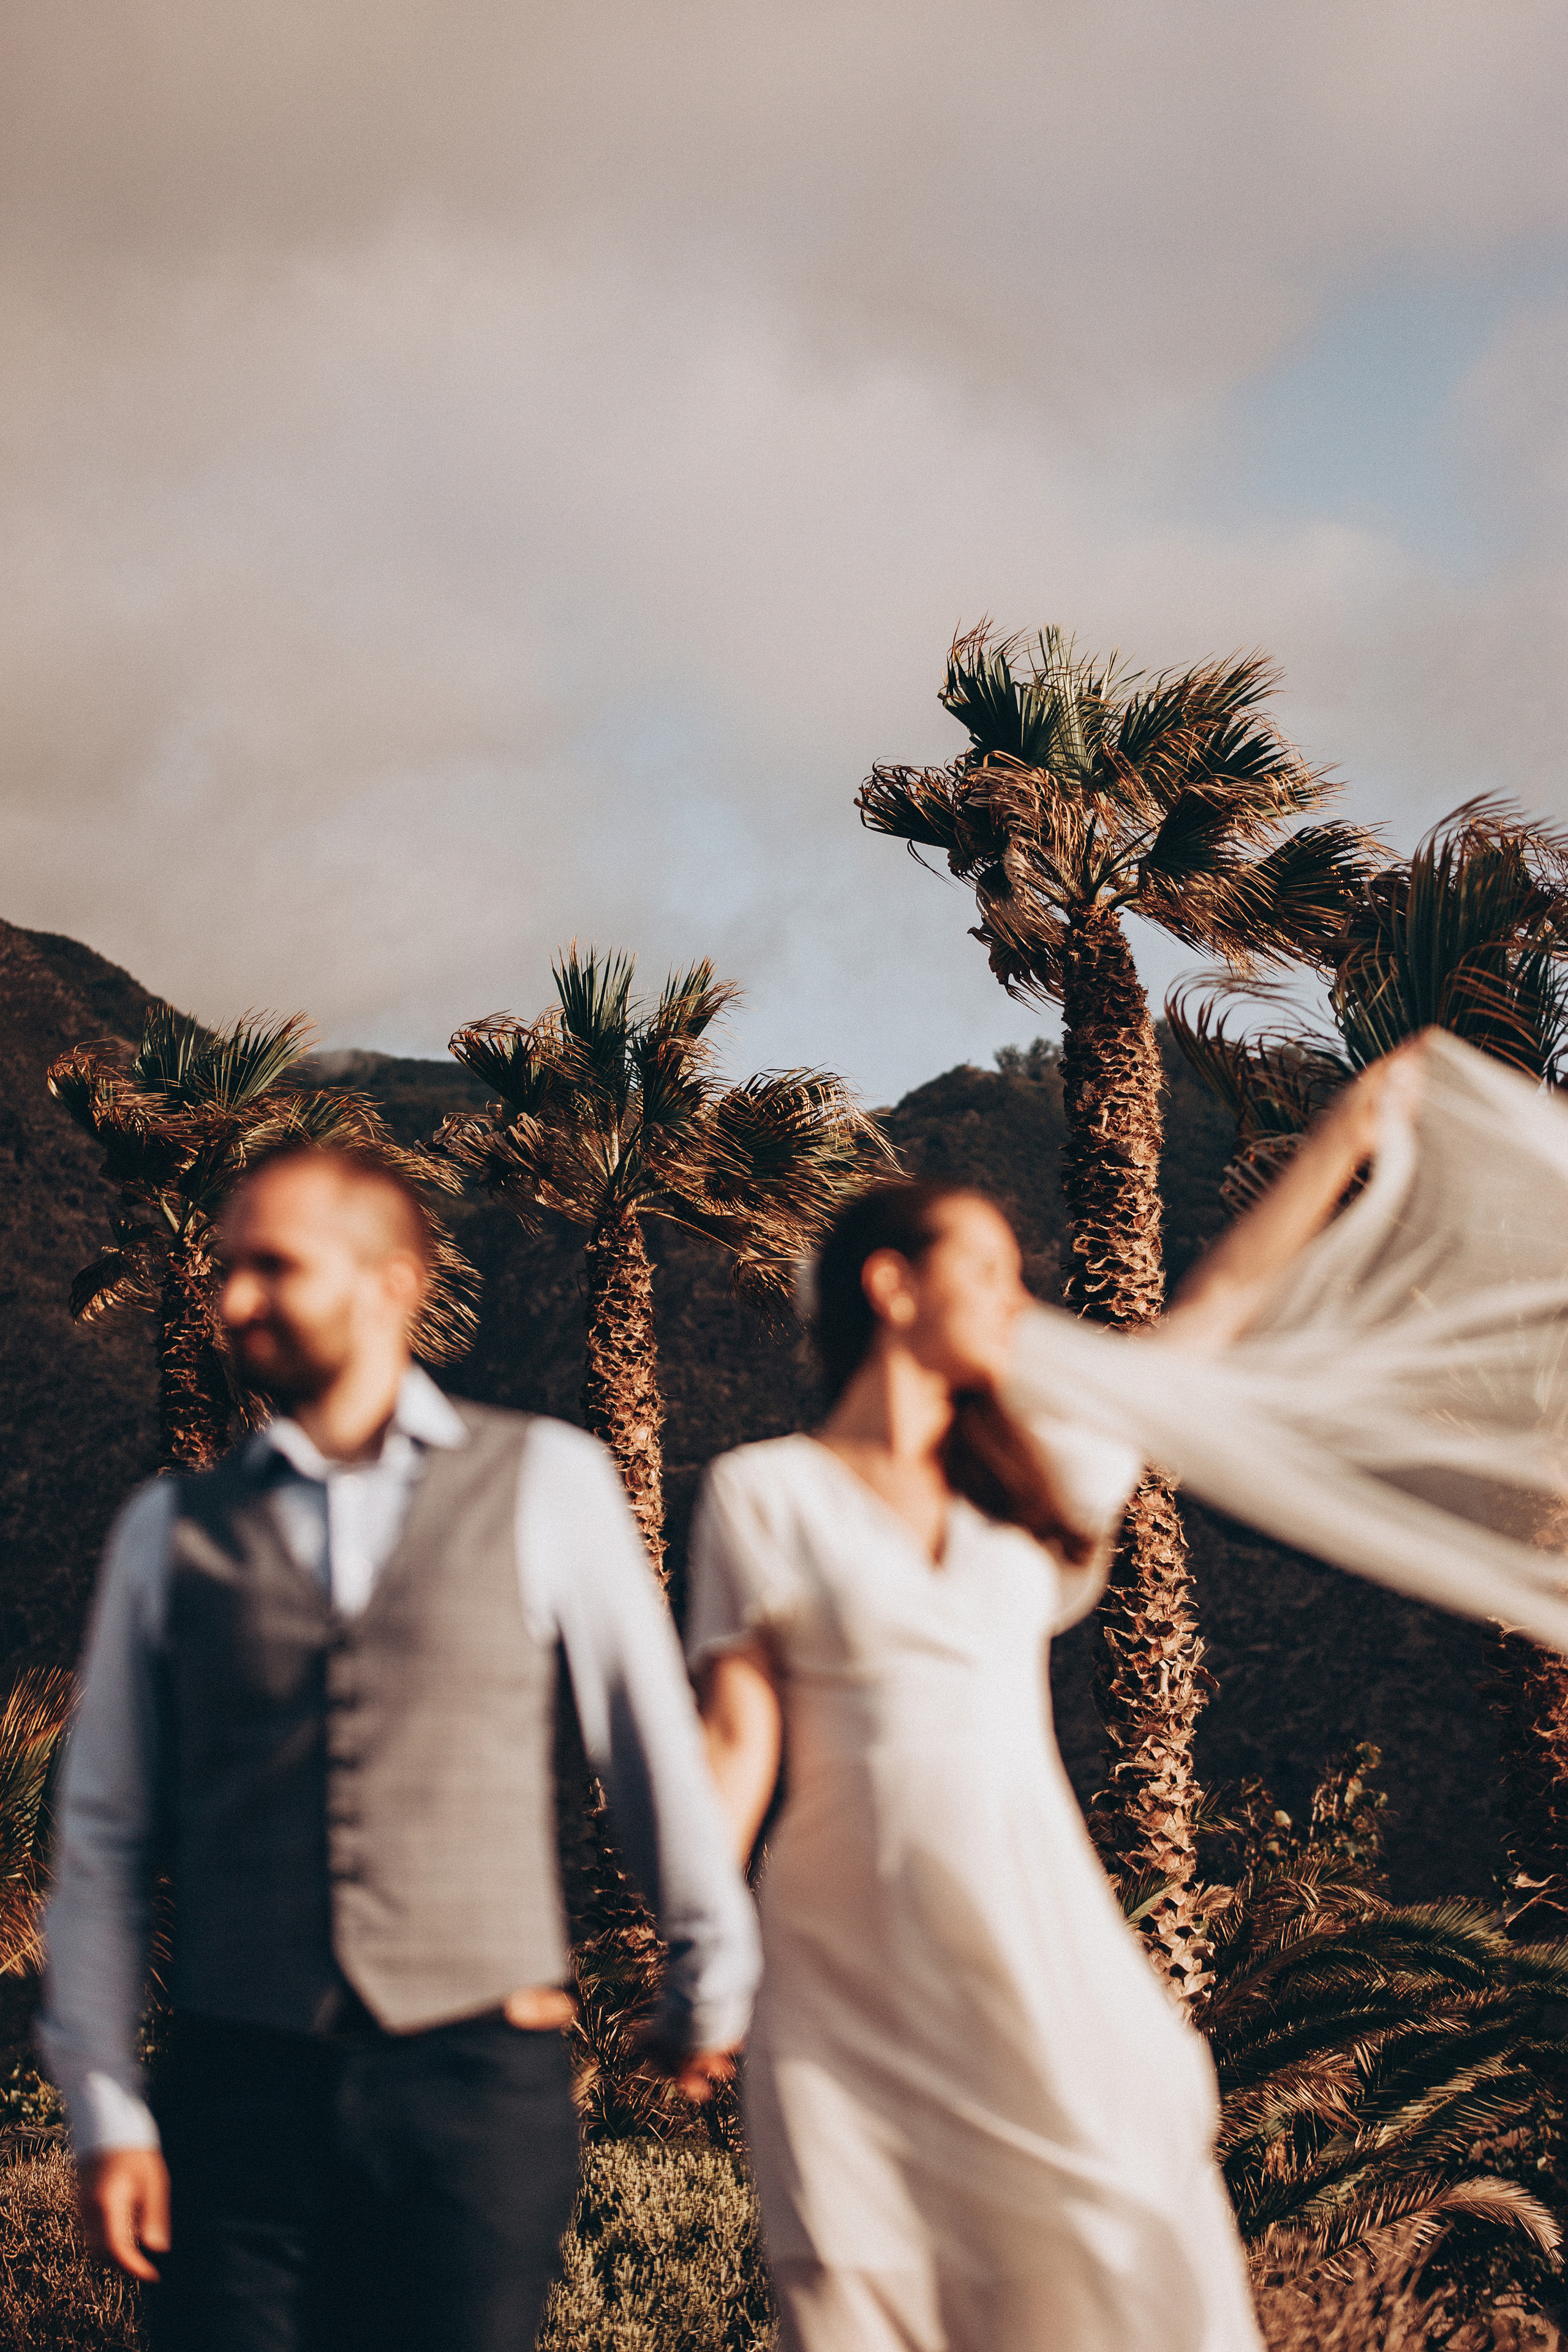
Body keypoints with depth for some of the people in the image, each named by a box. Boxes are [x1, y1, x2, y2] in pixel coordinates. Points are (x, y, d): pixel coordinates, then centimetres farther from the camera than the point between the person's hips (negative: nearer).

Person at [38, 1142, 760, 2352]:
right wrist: (106, 2114, 1)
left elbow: (652, 1740, 11)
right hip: (239, 2087, 1)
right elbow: (104, 1839, 8)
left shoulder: (547, 1484, 3)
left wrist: (711, 1981, 19)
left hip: (478, 2082, -1)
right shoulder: (172, 1529, 8)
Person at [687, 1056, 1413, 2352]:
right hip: (853, 1965, -4)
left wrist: (1348, 1132, 31)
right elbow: (739, 1739, -1)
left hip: (1040, 1941, 4)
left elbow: (1222, 1301, 25)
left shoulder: (1023, 1481, 17)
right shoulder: (766, 1492, 5)